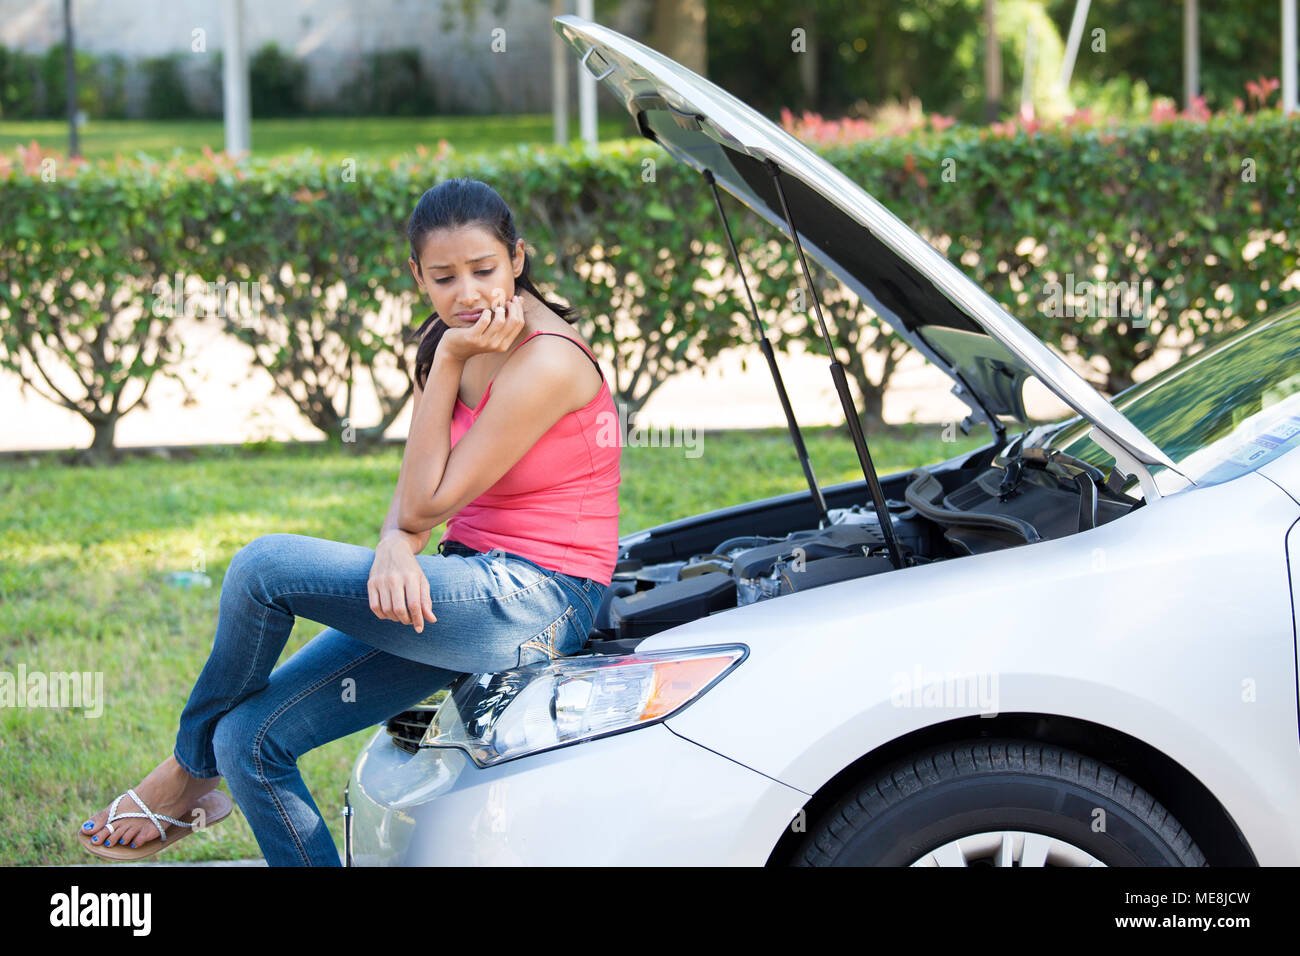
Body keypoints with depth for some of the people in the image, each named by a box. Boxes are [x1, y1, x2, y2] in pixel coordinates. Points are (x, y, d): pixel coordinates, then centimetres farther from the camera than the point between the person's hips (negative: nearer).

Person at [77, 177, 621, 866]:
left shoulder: (546, 363, -17)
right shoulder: (455, 341, 10)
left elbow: (426, 504, -15)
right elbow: (415, 498, 7)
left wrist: (448, 363, -13)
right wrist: (394, 544, -16)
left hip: (533, 603, -9)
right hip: (470, 587, 9)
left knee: (265, 564, -17)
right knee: (250, 738, -2)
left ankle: (188, 772, 5)